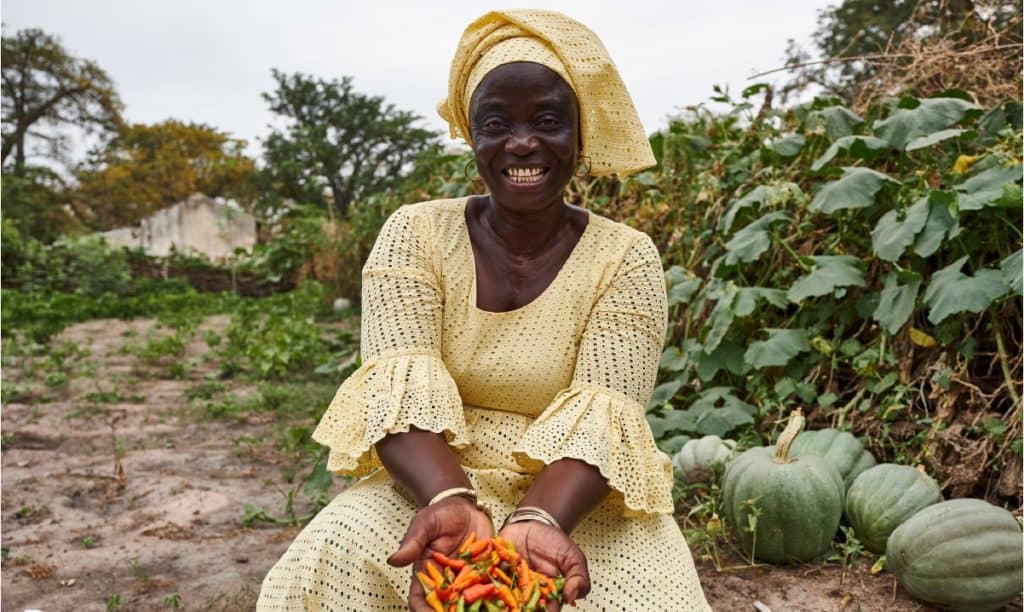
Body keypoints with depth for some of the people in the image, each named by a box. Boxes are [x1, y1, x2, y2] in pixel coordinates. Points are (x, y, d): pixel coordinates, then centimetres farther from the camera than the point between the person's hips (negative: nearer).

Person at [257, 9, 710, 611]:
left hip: (573, 495, 0)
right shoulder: (415, 234, -3)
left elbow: (600, 419, -14)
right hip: (427, 482, 0)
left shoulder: (626, 258, -4)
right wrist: (452, 501, -33)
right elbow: (400, 391, -14)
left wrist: (540, 518, -33)